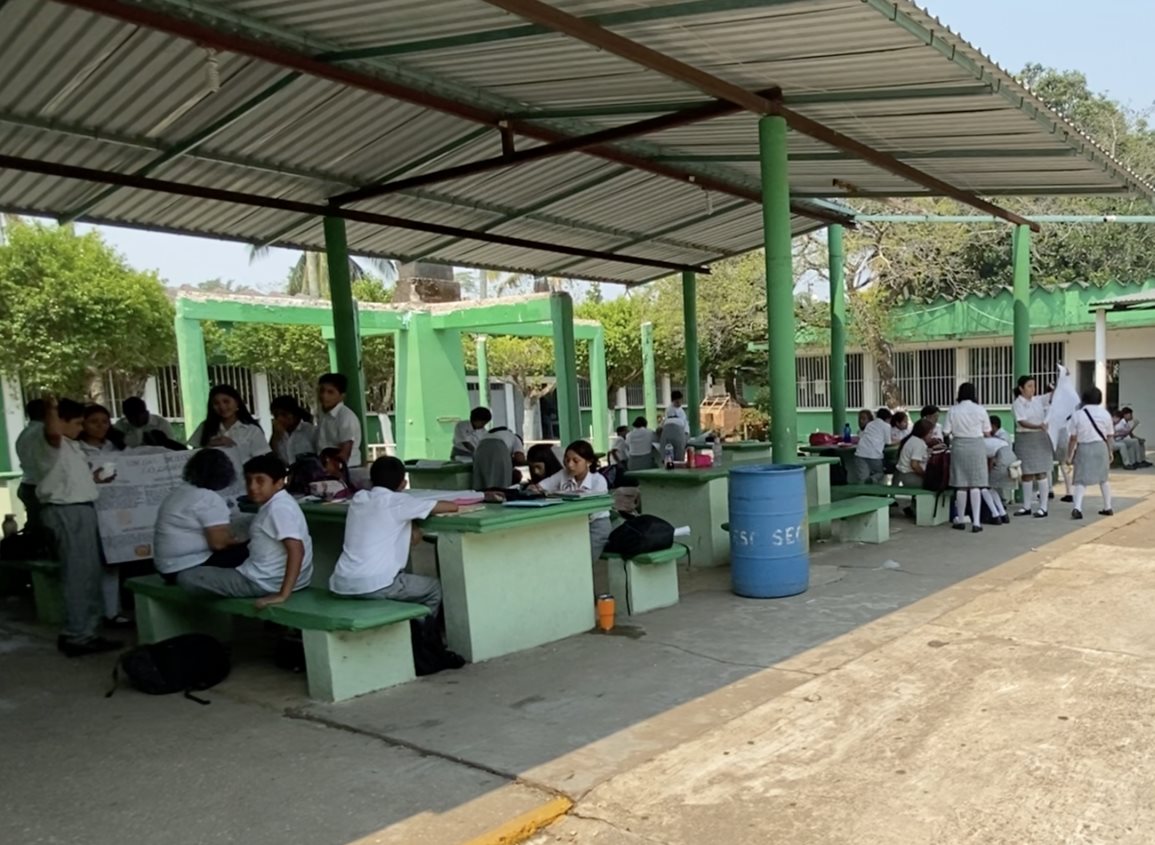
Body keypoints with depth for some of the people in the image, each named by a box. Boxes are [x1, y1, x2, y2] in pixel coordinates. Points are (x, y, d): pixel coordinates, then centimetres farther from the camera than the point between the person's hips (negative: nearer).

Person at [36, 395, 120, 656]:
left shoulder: (70, 445, 19)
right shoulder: (52, 443, -11)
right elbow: (52, 431, -36)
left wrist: (95, 478, 20)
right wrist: (51, 407, -35)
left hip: (81, 509, 10)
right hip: (66, 512, -10)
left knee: (89, 574, 14)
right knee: (78, 575, -7)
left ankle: (83, 631, 23)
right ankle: (77, 637, -1)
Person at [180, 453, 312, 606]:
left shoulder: (278, 508, -22)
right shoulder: (277, 504, 9)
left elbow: (296, 550, -32)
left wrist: (283, 594, -36)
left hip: (267, 582, -11)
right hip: (273, 577, 11)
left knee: (186, 577, -7)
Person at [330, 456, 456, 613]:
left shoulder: (358, 497, 13)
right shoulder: (397, 501, -5)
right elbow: (452, 507, 0)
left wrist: (410, 528, 13)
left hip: (341, 585, 7)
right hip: (374, 586, -7)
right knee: (435, 588, 18)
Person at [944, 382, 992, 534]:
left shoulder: (953, 411, -5)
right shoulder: (980, 410, -5)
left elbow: (946, 432, -5)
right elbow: (987, 433, 1)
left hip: (959, 446, 1)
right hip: (976, 446, -1)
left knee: (961, 485, 8)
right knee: (976, 484, 1)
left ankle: (961, 520, 17)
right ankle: (976, 522, -3)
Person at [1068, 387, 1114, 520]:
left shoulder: (1078, 415, -6)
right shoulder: (1105, 414, -1)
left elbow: (1073, 438, -5)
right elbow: (1109, 436, 6)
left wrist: (1069, 455, 2)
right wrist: (1110, 452, 19)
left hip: (1083, 448, -2)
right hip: (1100, 447, 2)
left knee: (1081, 480, -1)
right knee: (1103, 479, 20)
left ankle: (1077, 508, -19)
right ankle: (1107, 508, 28)